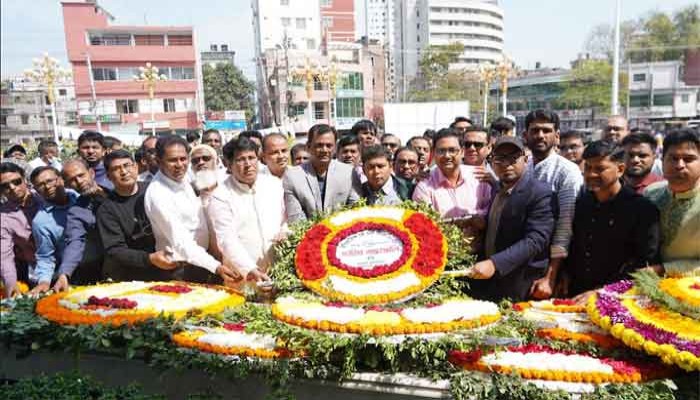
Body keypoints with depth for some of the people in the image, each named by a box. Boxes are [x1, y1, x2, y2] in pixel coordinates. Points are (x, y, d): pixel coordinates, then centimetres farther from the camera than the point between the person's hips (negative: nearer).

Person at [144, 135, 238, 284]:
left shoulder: (182, 178, -1)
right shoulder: (158, 194, -25)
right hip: (180, 270, -8)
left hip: (202, 262, 8)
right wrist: (217, 267, -37)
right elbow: (180, 243, -29)